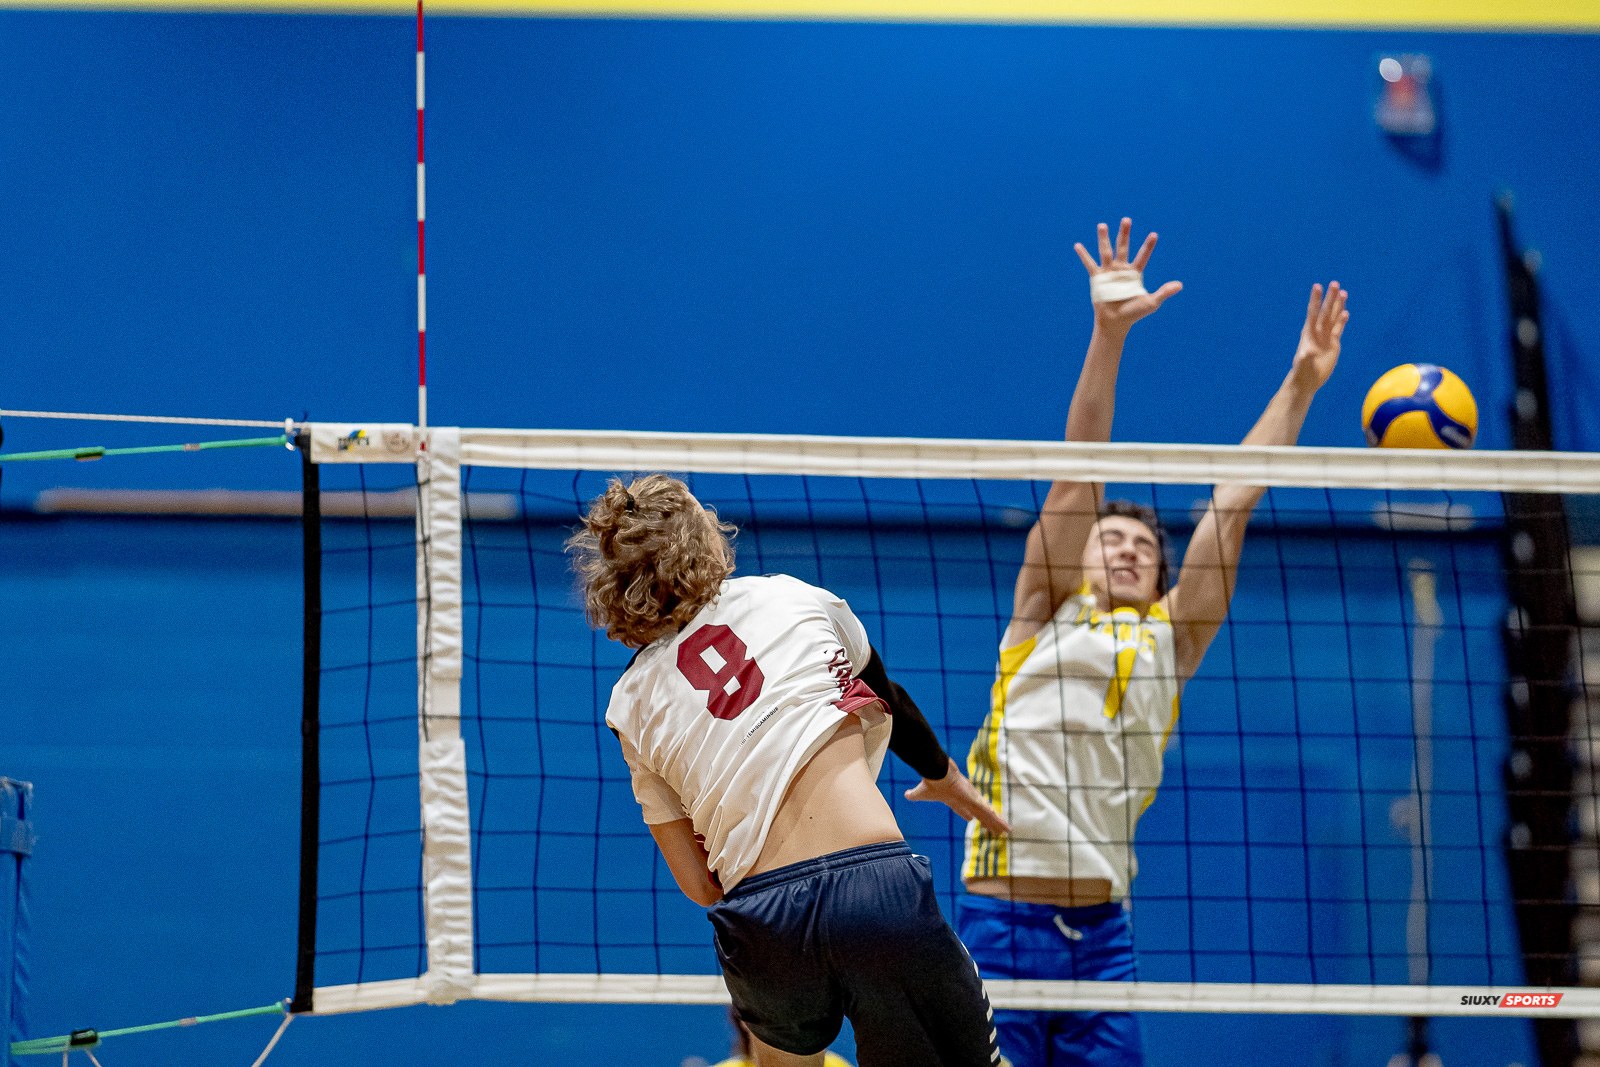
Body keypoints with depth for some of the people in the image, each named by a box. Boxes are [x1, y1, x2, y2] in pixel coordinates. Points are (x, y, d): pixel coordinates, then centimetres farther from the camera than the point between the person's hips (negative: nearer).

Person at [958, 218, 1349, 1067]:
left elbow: (1230, 508, 14)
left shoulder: (1170, 638, 17)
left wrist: (1300, 383, 12)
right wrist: (1107, 337, -11)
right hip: (1003, 921, -4)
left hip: (1102, 931, 4)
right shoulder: (1045, 616, 8)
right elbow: (1074, 478, -2)